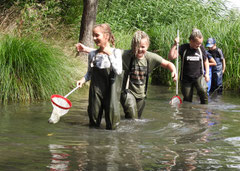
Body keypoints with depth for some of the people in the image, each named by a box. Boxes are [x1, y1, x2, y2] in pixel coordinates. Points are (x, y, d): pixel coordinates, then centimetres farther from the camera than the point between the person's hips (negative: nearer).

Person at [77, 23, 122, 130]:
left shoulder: (116, 52, -1)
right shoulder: (92, 54, 7)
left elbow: (119, 71, -14)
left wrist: (110, 54, -16)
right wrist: (83, 79, -5)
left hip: (110, 89, -2)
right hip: (95, 89, 2)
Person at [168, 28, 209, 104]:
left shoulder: (201, 48, -1)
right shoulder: (184, 48, -9)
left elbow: (205, 61, 15)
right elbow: (171, 57, -18)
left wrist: (207, 73, 5)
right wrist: (175, 45, -27)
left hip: (199, 76, 1)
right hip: (186, 78, 0)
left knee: (203, 91, -25)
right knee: (187, 99, 6)